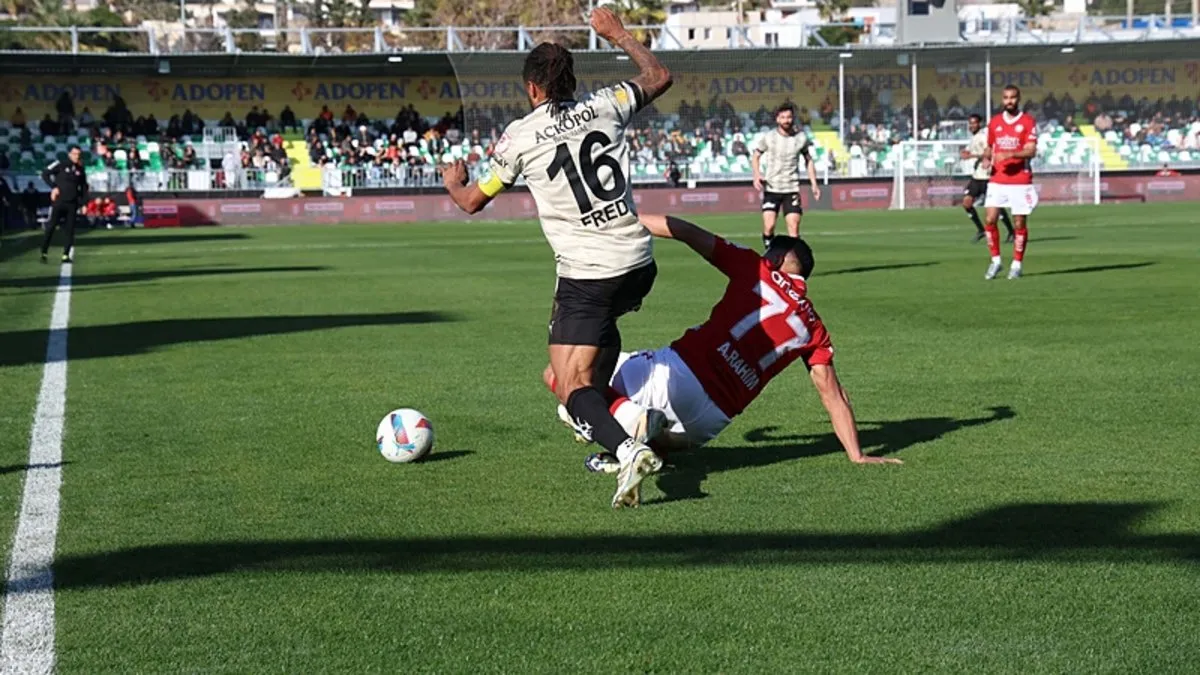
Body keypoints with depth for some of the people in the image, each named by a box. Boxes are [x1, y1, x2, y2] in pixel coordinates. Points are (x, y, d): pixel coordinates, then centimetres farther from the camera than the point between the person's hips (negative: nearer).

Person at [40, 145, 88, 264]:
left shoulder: (80, 170, 9)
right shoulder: (61, 165, -3)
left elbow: (84, 187, 16)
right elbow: (45, 174, -2)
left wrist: (83, 203, 6)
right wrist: (53, 187, -10)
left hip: (72, 204, 4)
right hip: (58, 201, -4)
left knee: (70, 230, 3)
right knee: (50, 227, -5)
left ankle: (66, 255, 9)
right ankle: (43, 253, 1)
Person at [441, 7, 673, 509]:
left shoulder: (519, 137, -4)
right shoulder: (605, 106, 4)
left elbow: (472, 202, 9)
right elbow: (659, 77, 25)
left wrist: (452, 182, 32)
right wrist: (618, 34, 34)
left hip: (585, 274, -5)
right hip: (638, 263, 6)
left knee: (571, 388, -3)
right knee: (603, 324, 37)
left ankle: (628, 450, -27)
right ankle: (598, 417, 43)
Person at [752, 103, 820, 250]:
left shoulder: (801, 138, 1)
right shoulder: (768, 137, -3)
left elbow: (808, 160, 15)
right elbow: (755, 156, 9)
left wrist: (814, 184, 8)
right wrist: (757, 175, -9)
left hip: (792, 189, 1)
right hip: (771, 188, -1)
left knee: (794, 227, -8)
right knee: (769, 226, -11)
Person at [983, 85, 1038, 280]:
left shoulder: (1028, 122, -2)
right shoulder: (994, 122, 10)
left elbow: (1031, 151, -11)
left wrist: (1010, 154, -26)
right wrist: (987, 158, 1)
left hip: (1020, 181, -3)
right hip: (997, 180, 3)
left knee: (1019, 224, 0)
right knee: (990, 220, -7)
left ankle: (1017, 264, 11)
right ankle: (995, 260, 8)